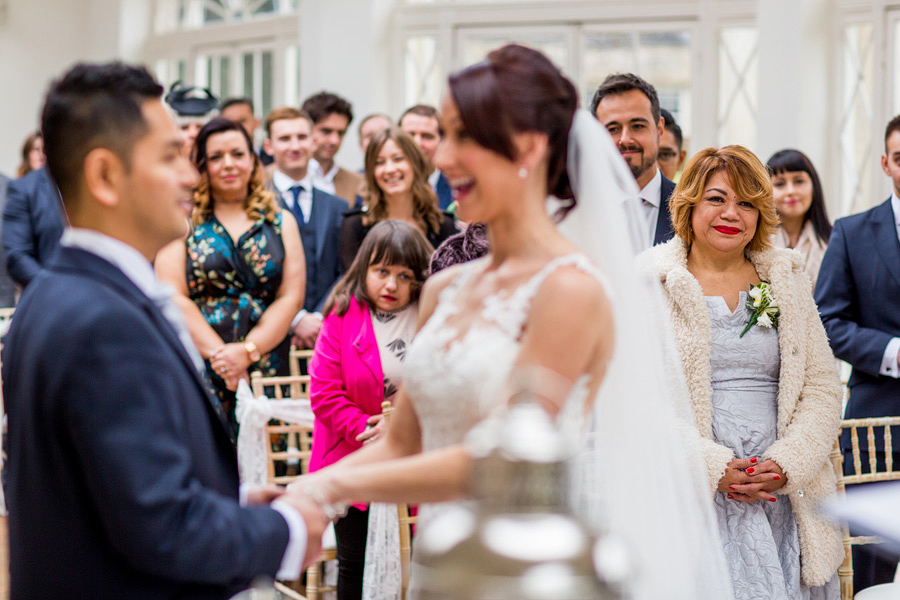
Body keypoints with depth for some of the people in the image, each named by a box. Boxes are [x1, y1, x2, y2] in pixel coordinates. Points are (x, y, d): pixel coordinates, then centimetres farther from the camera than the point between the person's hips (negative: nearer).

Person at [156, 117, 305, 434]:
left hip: (266, 368, 2)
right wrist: (219, 354, -13)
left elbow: (291, 297, 4)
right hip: (198, 368, -2)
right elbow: (173, 297, -2)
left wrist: (247, 351, -9)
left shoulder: (281, 222, 14)